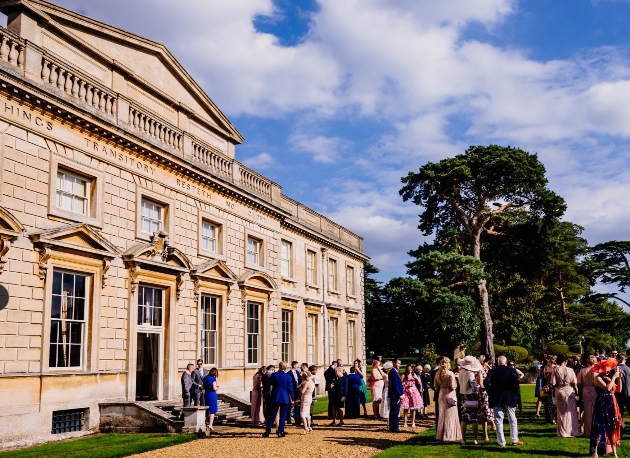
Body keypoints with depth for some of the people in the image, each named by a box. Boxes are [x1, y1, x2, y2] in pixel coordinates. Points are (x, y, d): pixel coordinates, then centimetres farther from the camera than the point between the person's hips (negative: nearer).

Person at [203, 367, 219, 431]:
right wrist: (217, 387, 1)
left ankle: (207, 423, 30)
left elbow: (203, 387, 9)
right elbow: (214, 388, -19)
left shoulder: (205, 378, 6)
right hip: (212, 395, -7)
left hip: (206, 394, 7)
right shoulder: (213, 379, -14)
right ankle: (210, 425, -2)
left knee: (208, 410, 20)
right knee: (212, 411, 1)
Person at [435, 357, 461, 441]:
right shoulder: (450, 373, -14)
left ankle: (440, 435, 20)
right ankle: (449, 435, 4)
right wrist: (456, 383, 4)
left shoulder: (437, 374, 2)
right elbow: (453, 387, -15)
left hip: (441, 396, 5)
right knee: (450, 416, 3)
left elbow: (436, 387, 6)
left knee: (442, 415, 15)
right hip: (450, 396, -5)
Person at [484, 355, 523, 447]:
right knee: (512, 420, 13)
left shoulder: (492, 371, -1)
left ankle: (501, 442, 3)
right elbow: (516, 382, -15)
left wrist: (491, 393, -2)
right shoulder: (511, 370, -1)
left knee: (498, 420, 4)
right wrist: (514, 392, -1)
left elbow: (486, 382, -13)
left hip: (496, 399, 0)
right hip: (509, 398, 0)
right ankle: (515, 440, 15)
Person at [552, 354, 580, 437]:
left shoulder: (556, 370, -10)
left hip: (559, 392, 0)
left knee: (561, 413, 10)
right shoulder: (570, 370, -9)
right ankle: (573, 432, 14)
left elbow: (553, 383, -12)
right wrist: (576, 391, 6)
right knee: (571, 413, 11)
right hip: (569, 391, 0)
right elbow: (574, 383, -8)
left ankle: (563, 432, 13)